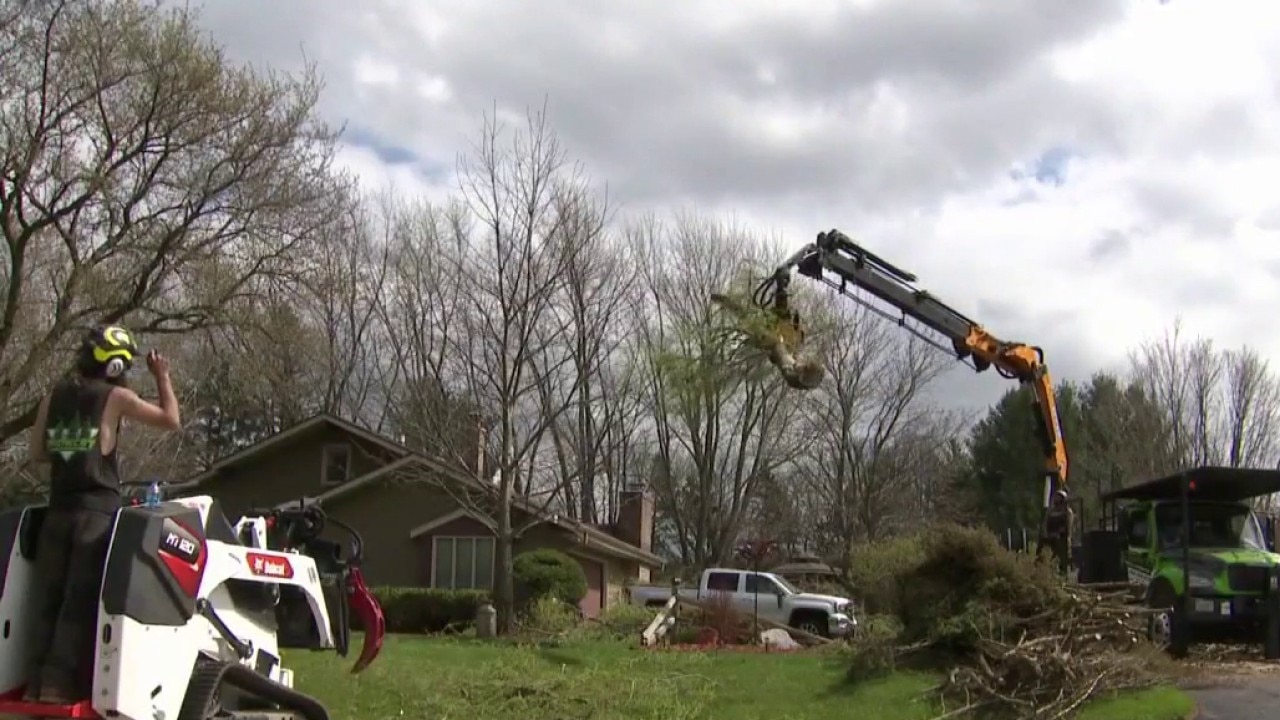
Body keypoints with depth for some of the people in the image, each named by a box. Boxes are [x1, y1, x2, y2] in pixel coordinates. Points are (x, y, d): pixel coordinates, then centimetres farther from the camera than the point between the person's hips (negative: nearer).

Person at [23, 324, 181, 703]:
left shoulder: (54, 396, 11)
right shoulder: (115, 396, -4)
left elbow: (38, 453, 15)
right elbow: (171, 420, 2)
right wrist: (162, 377, 12)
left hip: (58, 510, 5)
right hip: (97, 510, -5)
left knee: (50, 599, 9)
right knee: (81, 600, -3)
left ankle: (36, 681, 7)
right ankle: (58, 682, -6)